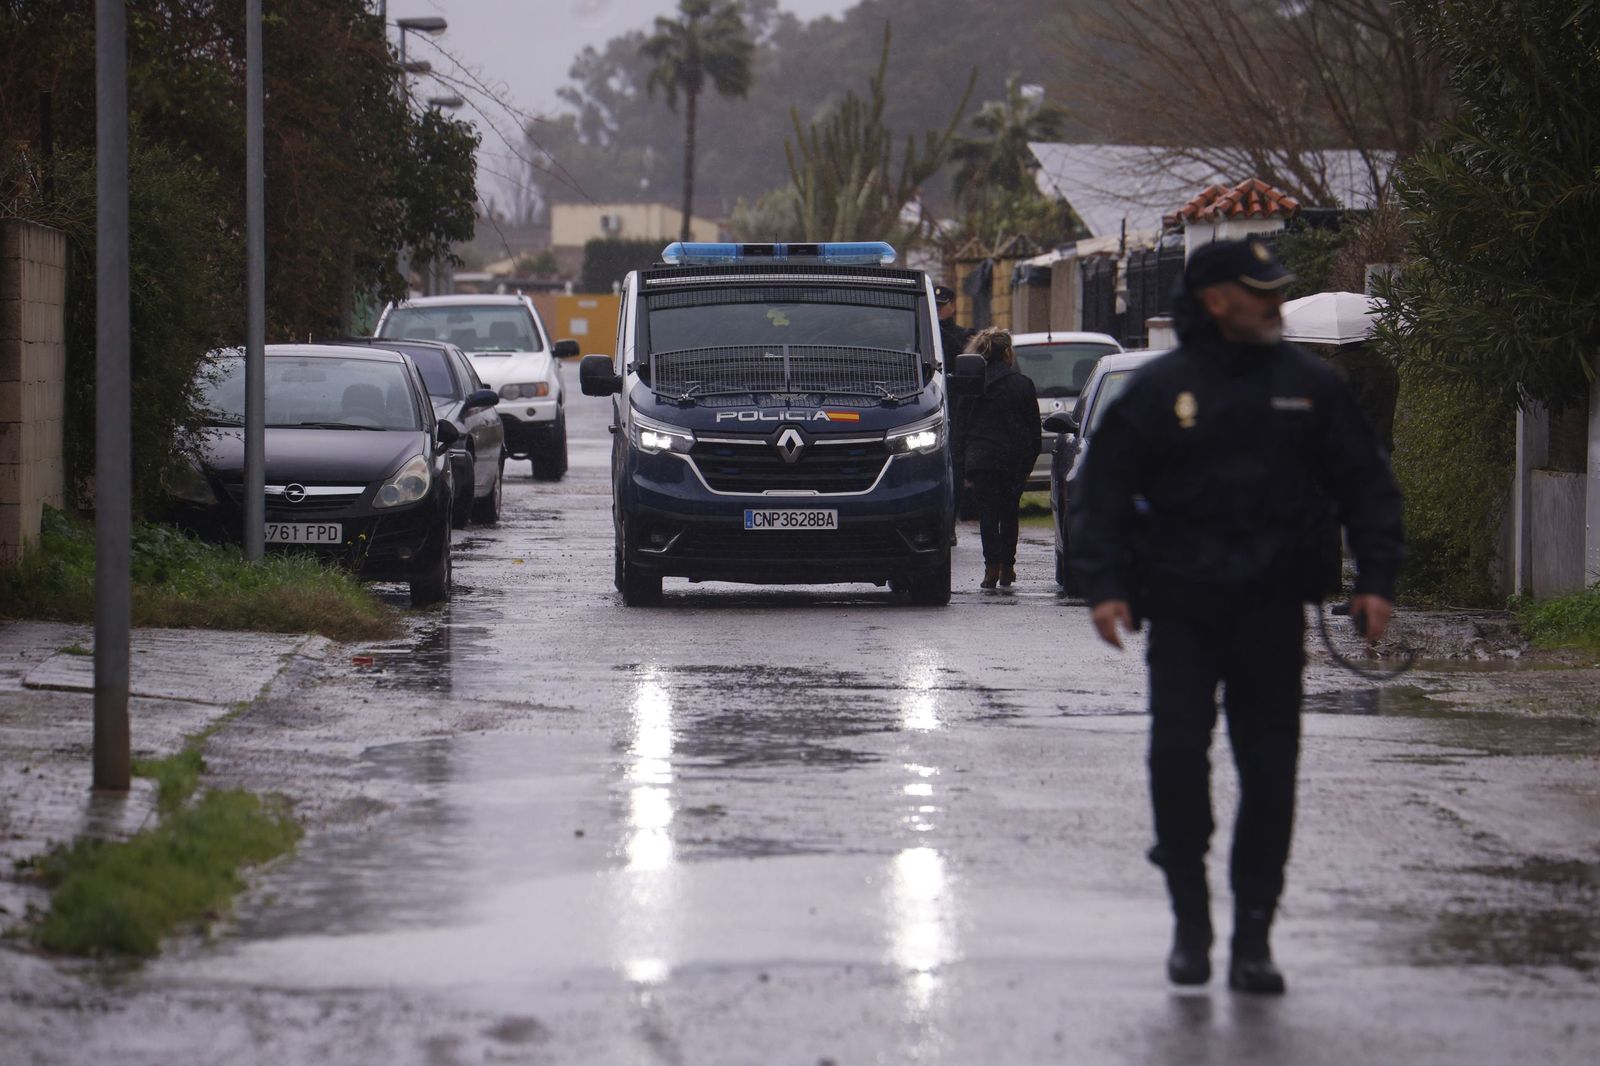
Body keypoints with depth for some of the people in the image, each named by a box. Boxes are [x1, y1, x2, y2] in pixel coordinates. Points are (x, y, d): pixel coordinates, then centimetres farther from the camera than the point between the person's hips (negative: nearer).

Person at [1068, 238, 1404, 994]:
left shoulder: (1309, 386, 7)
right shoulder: (1157, 390, 2)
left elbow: (1365, 484, 12)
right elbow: (1103, 491, 5)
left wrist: (1376, 578, 3)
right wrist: (1104, 585, -5)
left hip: (1273, 607, 1)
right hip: (1181, 607, -1)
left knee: (1269, 774, 2)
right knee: (1176, 753, -11)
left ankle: (1253, 937, 10)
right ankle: (1190, 920, 4)